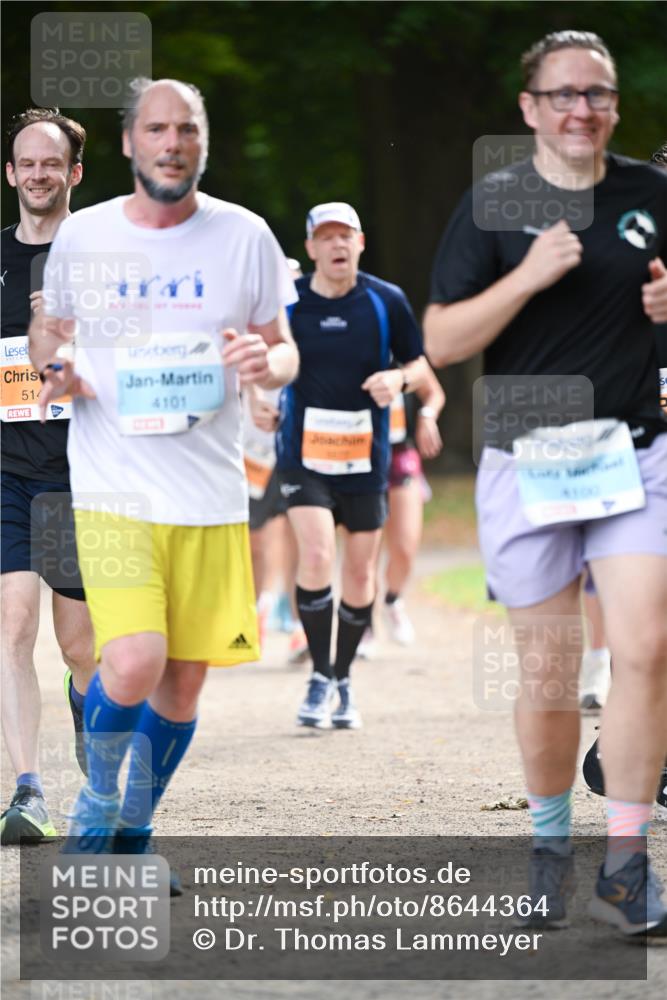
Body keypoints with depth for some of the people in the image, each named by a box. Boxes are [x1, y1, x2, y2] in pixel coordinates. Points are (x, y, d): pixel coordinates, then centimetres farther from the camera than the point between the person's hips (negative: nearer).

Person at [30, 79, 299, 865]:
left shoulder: (245, 237, 3)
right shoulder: (83, 235, 2)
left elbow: (284, 349, 11)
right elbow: (47, 328, 17)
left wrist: (266, 362, -13)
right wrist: (55, 366, -6)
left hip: (210, 494, 2)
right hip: (113, 489, -2)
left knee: (182, 684, 6)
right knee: (132, 667, -19)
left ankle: (134, 830, 29)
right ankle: (99, 795, 10)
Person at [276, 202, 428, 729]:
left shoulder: (388, 301, -1)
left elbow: (420, 365, 8)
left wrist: (399, 379, -13)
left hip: (366, 458, 1)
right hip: (304, 453, -1)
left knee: (360, 575, 7)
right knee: (316, 556, -18)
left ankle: (344, 680, 24)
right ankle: (320, 677, -6)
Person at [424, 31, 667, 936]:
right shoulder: (493, 206, 1)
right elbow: (441, 343, -4)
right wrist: (527, 278, -17)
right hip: (525, 463, -1)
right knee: (548, 670, 4)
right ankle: (550, 841, 25)